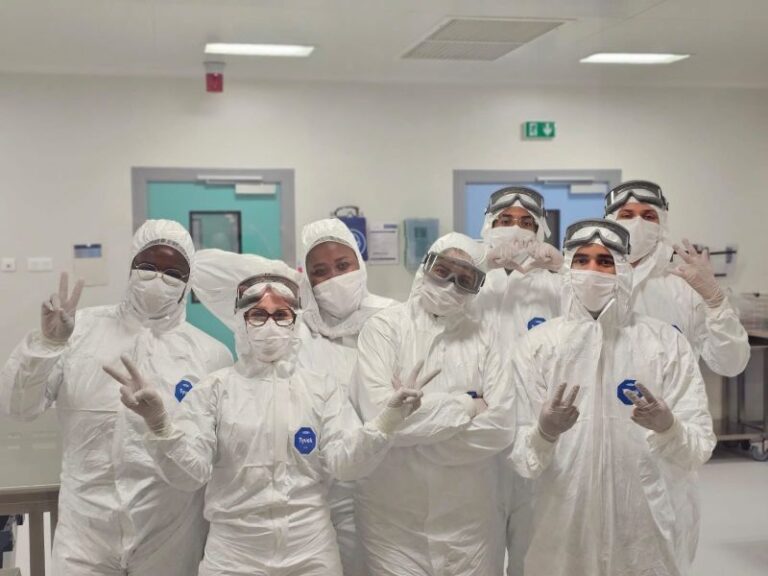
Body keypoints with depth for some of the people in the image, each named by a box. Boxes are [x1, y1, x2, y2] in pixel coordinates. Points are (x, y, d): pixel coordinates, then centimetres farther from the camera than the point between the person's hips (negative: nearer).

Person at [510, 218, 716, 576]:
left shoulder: (667, 343, -3)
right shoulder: (536, 345, -4)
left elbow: (700, 450, -6)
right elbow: (521, 460, -7)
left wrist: (667, 426, -26)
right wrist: (544, 433, -28)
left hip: (651, 535, 0)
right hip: (565, 535, 0)